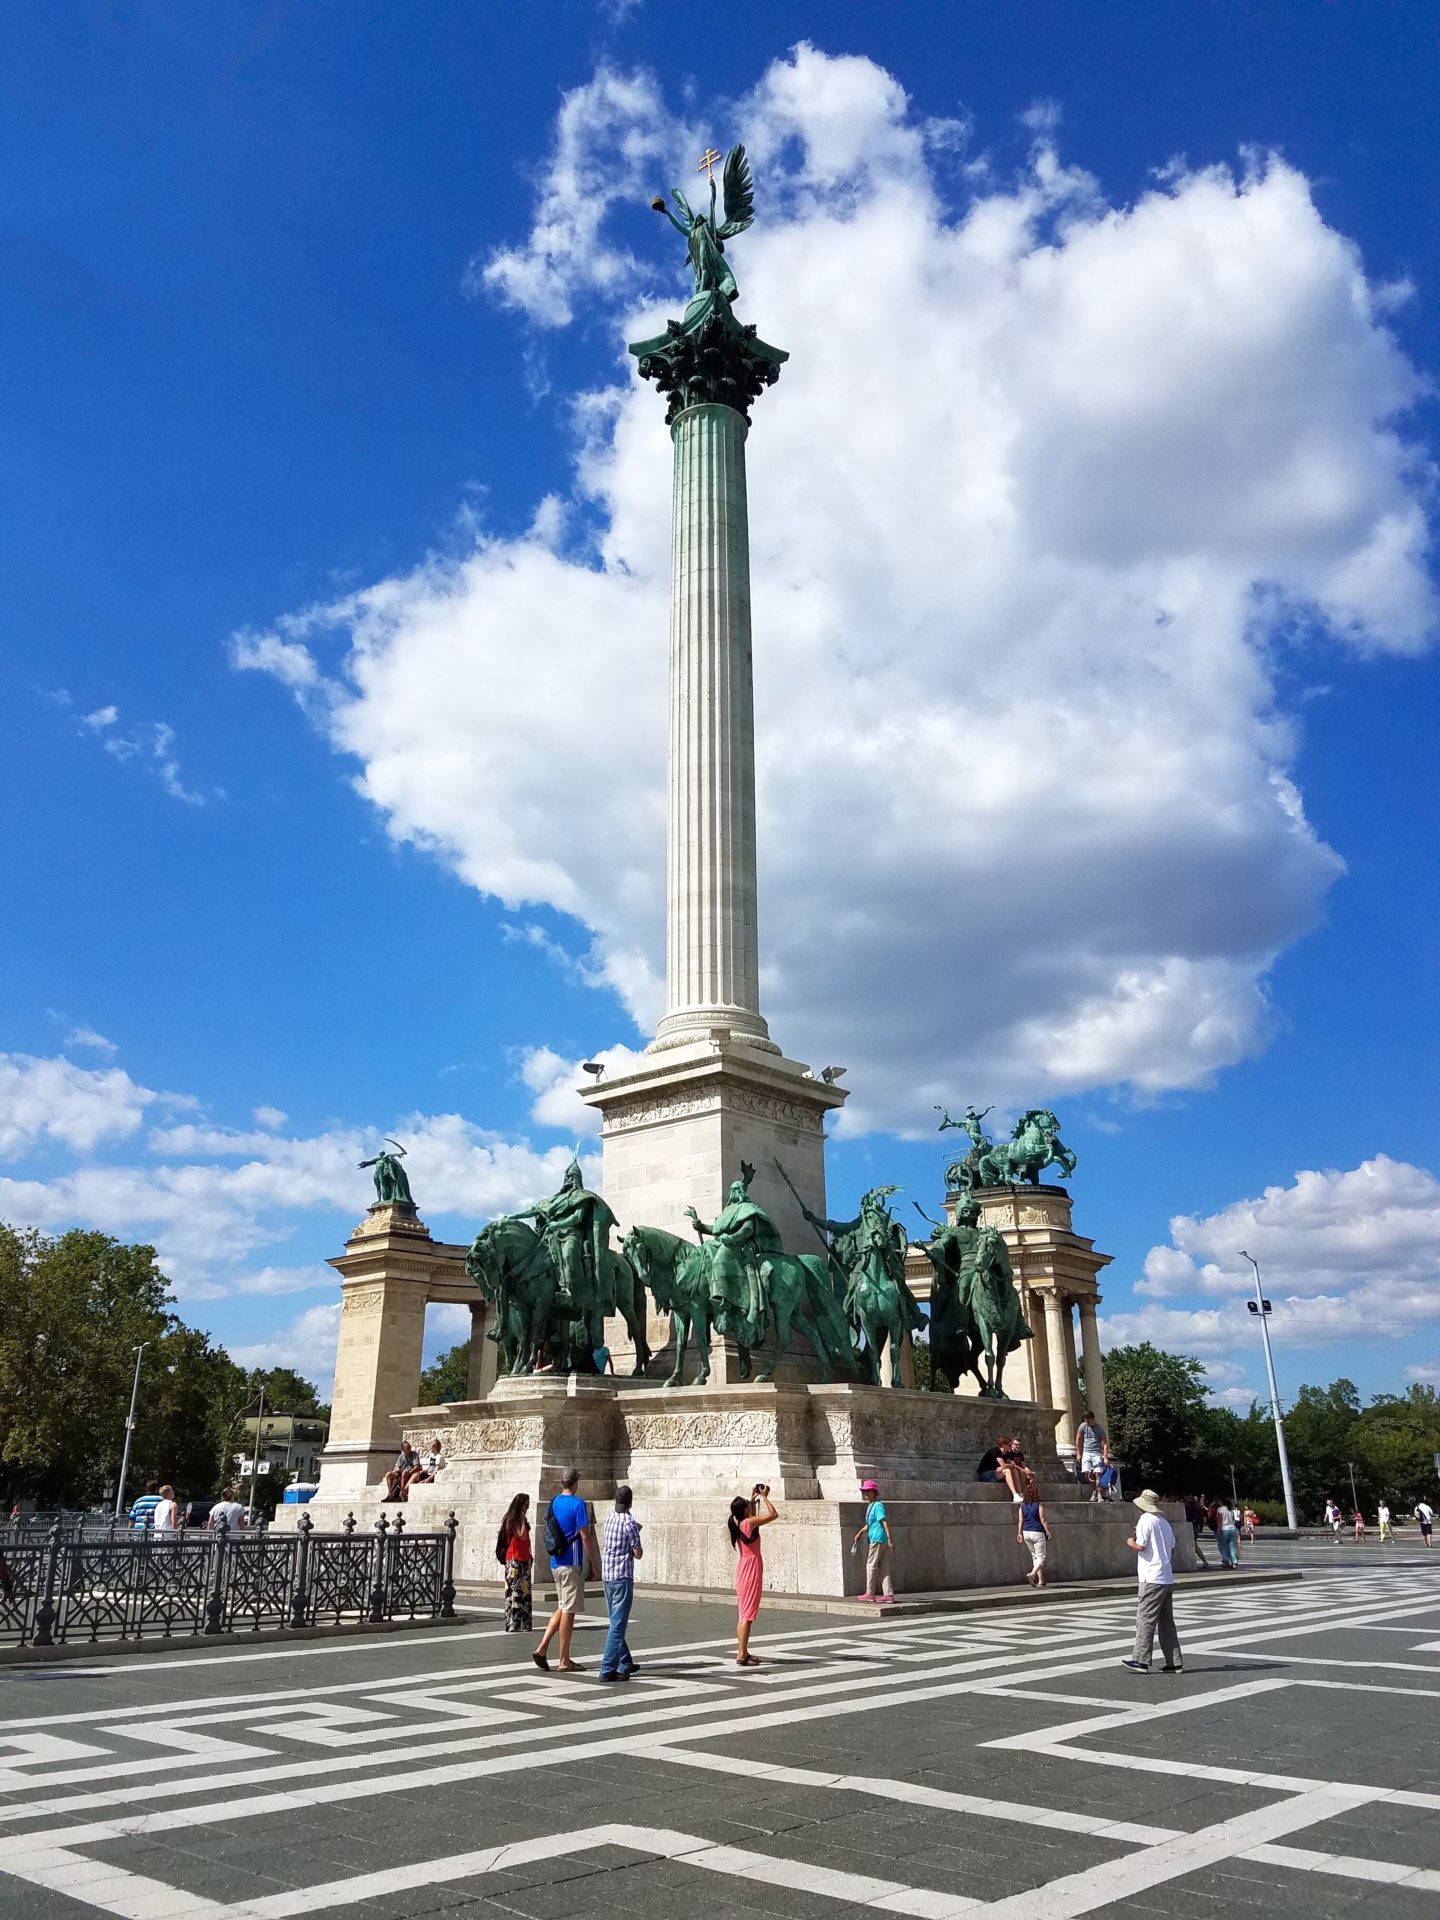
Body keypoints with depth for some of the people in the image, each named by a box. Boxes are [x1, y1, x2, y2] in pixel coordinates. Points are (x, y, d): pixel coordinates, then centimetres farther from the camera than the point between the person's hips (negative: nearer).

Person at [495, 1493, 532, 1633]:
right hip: (514, 1560, -9)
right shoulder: (512, 1520, -9)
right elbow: (521, 1535, -22)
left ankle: (523, 1623, 12)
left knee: (524, 1592, 8)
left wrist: (530, 1556, 15)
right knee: (514, 1591, -9)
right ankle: (513, 1624, -8)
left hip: (524, 1560, 9)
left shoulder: (521, 1520, 16)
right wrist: (523, 1519, -19)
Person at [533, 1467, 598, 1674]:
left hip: (556, 1563, 7)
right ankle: (564, 1661, 4)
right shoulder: (578, 1504, -14)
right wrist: (595, 1563, -7)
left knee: (562, 1608, 17)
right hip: (572, 1564, -7)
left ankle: (542, 1648, 7)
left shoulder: (554, 1503, 8)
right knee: (568, 1611, -1)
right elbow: (585, 1536, -14)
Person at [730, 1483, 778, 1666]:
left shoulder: (739, 1523, 7)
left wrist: (753, 1500, 23)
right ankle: (742, 1655, -8)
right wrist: (764, 1497, -4)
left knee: (744, 1613, 14)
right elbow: (773, 1514, -13)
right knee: (748, 1614, -7)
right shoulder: (748, 1522, -17)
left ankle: (742, 1652, 19)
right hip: (751, 1569, -9)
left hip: (743, 1569, 9)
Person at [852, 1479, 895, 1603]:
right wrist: (859, 1533, 35)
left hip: (877, 1539, -9)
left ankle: (870, 1593, 7)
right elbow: (869, 1524, 31)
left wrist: (890, 1539, -25)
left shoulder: (878, 1505, -11)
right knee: (884, 1568, 6)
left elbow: (885, 1522, -19)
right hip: (882, 1541, 9)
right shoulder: (871, 1505, 19)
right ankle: (889, 1595, 3)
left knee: (871, 1565, 0)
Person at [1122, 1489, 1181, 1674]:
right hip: (1168, 1579, 8)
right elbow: (1172, 1548, 22)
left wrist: (1130, 1542, 1)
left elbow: (1140, 1546, -17)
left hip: (1152, 1579, -8)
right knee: (1166, 1622, 11)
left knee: (1145, 1619, -4)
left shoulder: (1145, 1520, -10)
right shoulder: (1164, 1522, 15)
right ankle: (1174, 1663, 11)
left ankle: (1140, 1660, -4)